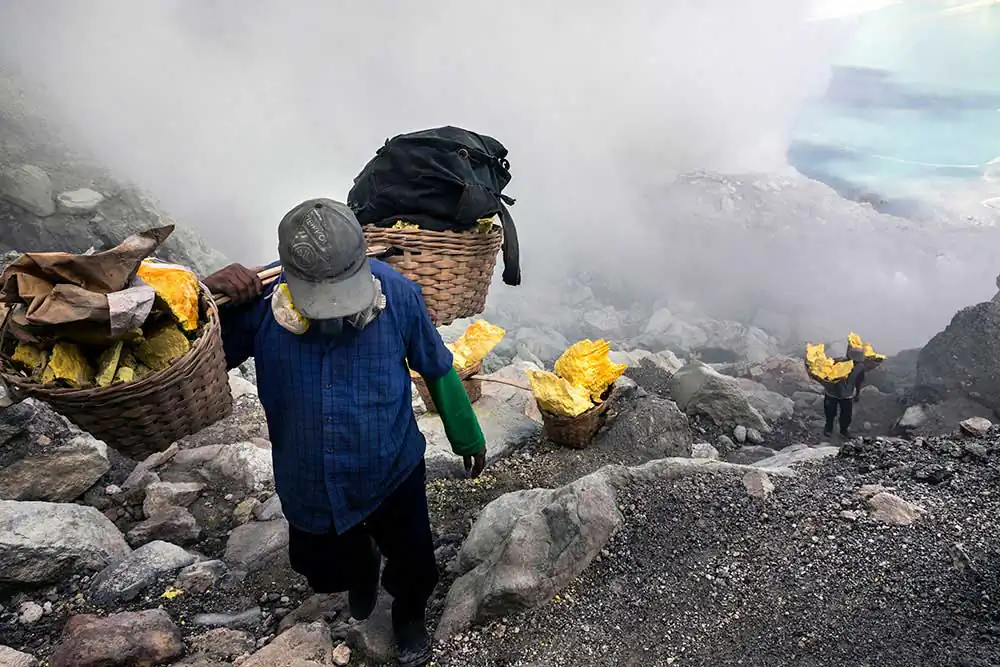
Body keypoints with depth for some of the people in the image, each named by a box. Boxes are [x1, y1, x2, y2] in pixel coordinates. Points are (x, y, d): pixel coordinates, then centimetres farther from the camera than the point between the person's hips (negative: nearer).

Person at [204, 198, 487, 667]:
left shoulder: (396, 293, -23)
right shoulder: (257, 301, -21)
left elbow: (437, 368, -7)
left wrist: (467, 437, 5)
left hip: (394, 474, -2)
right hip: (310, 491, 2)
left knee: (414, 569, 19)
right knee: (328, 571, 29)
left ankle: (410, 617, 57)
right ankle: (361, 569, 68)